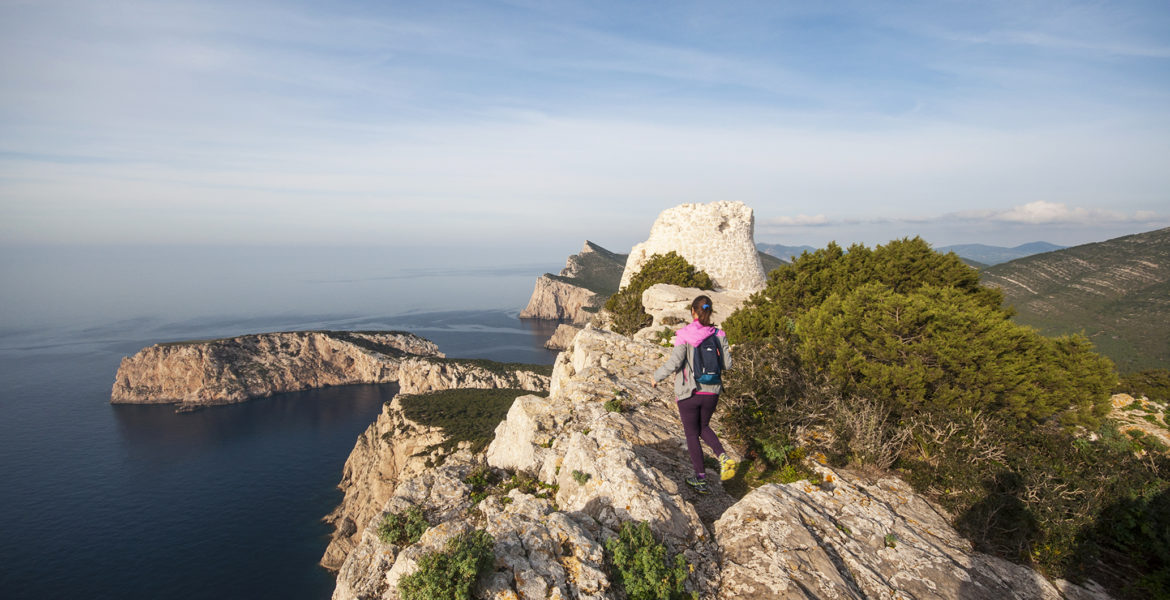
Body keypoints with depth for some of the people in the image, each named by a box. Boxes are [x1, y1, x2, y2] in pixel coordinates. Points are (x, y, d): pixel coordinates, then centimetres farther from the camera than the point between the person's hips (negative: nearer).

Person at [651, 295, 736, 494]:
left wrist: (657, 376, -3)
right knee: (704, 427, 26)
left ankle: (700, 478, 18)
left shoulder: (684, 335, -15)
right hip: (711, 392, 4)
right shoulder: (718, 335, -4)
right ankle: (723, 457, 2)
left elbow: (673, 363, -20)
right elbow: (727, 364, -1)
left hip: (688, 393, -4)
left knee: (692, 434, 12)